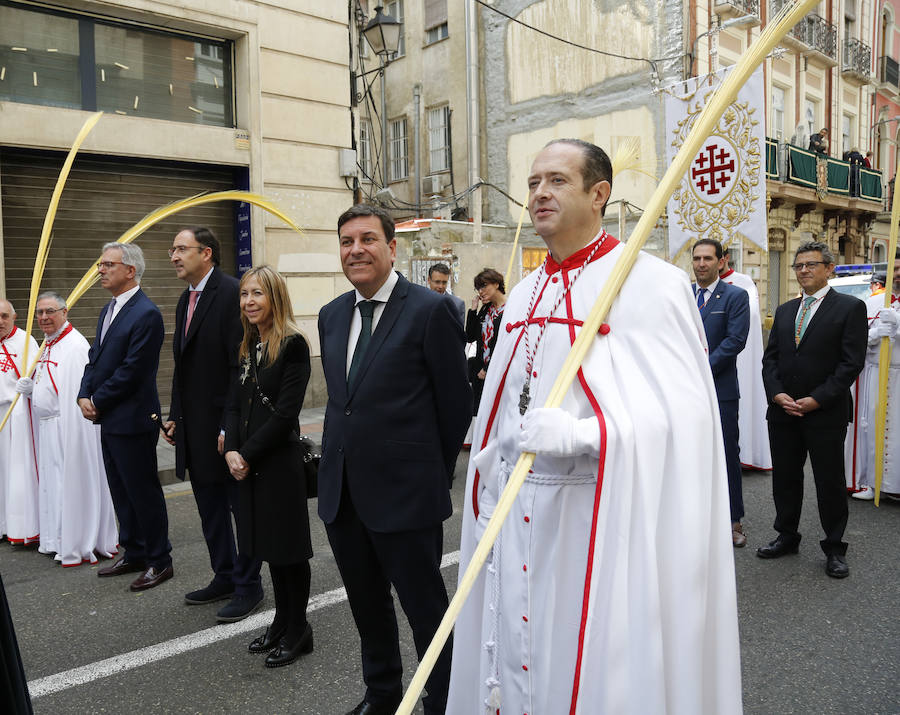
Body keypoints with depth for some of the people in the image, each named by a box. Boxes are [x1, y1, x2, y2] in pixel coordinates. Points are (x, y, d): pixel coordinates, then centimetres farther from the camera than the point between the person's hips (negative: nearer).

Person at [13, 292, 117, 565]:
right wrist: (27, 386, 2)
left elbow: (78, 393, -22)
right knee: (52, 482, 16)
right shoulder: (48, 345, 13)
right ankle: (59, 539, 29)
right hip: (48, 427, 10)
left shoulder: (75, 345, -17)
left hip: (67, 427, -10)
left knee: (70, 481, -1)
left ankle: (77, 546, 10)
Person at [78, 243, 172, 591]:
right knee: (121, 492, 17)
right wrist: (84, 396, 0)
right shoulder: (108, 310, 14)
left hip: (132, 419, -9)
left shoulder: (146, 314, -17)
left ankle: (159, 561, 15)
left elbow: (131, 372, -19)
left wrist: (97, 402, -11)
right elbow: (95, 357, 15)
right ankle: (134, 555, 31)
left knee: (143, 491, 1)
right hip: (109, 419, 9)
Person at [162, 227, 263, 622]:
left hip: (226, 425, -9)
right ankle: (224, 577, 33)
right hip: (195, 427, 9)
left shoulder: (231, 293, -15)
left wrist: (231, 425, -21)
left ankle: (248, 585, 17)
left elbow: (241, 365, -19)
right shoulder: (186, 300, 13)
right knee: (210, 508, 18)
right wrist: (174, 415, 14)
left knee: (242, 506, 4)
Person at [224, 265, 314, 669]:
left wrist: (248, 454, -15)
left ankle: (297, 630, 19)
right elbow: (235, 404, 10)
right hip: (248, 464, 8)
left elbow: (285, 412, -18)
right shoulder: (249, 347, 11)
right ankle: (282, 622, 31)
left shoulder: (293, 345, -13)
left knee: (288, 546, 4)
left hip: (280, 461, -7)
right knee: (268, 544, 16)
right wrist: (231, 450, -4)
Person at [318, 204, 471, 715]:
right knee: (368, 606, 21)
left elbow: (456, 403, -7)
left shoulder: (431, 310, -11)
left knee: (426, 609, 7)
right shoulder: (332, 315, 9)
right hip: (342, 493, 7)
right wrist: (342, 459, 13)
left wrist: (436, 473, 1)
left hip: (405, 492, -7)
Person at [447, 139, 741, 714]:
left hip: (594, 517, -6)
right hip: (517, 514, 7)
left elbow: (682, 414, -18)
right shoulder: (525, 295, 12)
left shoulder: (649, 284, -11)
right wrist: (488, 490, 16)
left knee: (588, 667, 7)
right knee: (518, 657, 17)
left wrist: (579, 434, -31)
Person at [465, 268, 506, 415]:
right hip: (481, 372, 7)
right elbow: (470, 337, 9)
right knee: (478, 412, 9)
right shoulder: (486, 309, 12)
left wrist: (488, 369, -10)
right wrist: (473, 309, 2)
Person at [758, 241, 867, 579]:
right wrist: (777, 394, -6)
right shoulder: (784, 311, 13)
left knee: (830, 482, 4)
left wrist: (817, 400, -16)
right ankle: (787, 536, 28)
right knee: (784, 478, 13)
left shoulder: (850, 307, -3)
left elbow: (851, 362, -11)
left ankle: (834, 548, 19)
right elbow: (770, 358, 10)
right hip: (783, 411, 5)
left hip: (826, 413, -5)